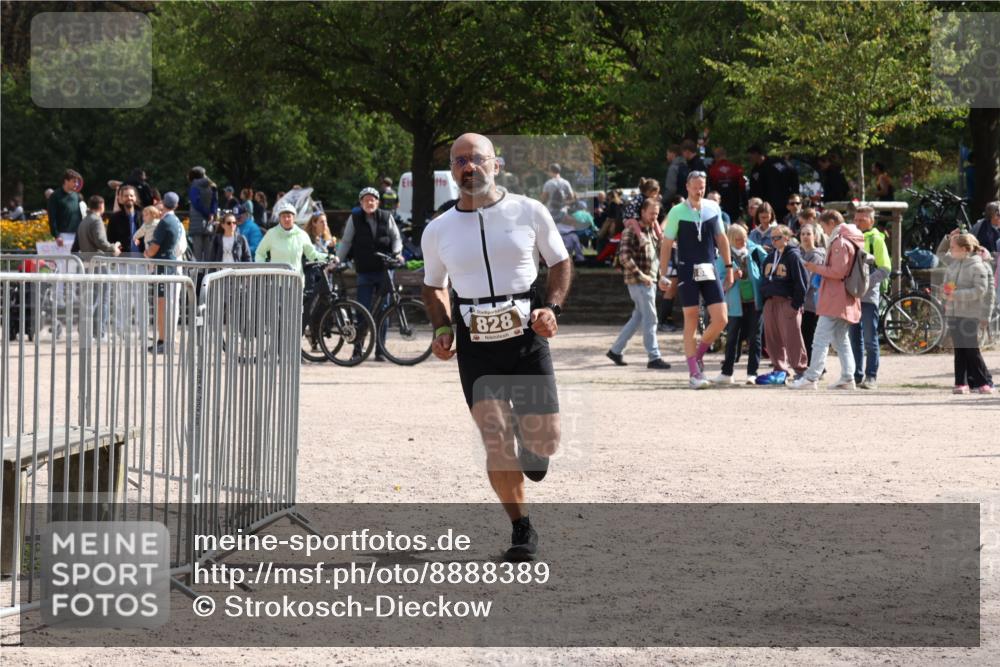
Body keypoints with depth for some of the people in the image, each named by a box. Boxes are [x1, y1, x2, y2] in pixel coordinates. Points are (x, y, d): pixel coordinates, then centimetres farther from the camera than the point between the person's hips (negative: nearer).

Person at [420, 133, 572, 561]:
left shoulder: (529, 213, 0)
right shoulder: (438, 231, 6)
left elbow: (560, 262, 11)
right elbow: (434, 285, 20)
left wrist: (552, 308, -6)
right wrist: (442, 328, 3)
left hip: (526, 336, -1)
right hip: (475, 345, 1)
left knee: (545, 440, -4)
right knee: (496, 443, -8)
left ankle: (531, 443, 35)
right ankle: (521, 530, 7)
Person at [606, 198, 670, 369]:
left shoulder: (651, 231, 16)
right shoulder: (632, 231, -11)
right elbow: (624, 256, -19)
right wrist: (641, 275, -19)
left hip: (649, 281, 9)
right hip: (638, 283, -9)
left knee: (638, 317, 14)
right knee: (650, 319, -8)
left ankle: (615, 350, 22)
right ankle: (654, 358, -4)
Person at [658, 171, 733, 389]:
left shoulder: (713, 208, 5)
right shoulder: (677, 212, -5)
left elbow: (721, 238, 14)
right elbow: (666, 244, -2)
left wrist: (728, 267, 12)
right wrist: (663, 275, -5)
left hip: (710, 271, 3)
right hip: (687, 271, -3)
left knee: (720, 319, -5)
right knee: (691, 321, -3)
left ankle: (698, 354, 20)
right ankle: (694, 373, 0)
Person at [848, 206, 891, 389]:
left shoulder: (876, 240, -3)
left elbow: (885, 269, -8)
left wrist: (866, 282, -17)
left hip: (868, 296, -6)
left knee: (870, 339, -5)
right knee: (855, 338, 8)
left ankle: (871, 376, -3)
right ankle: (857, 375, 13)